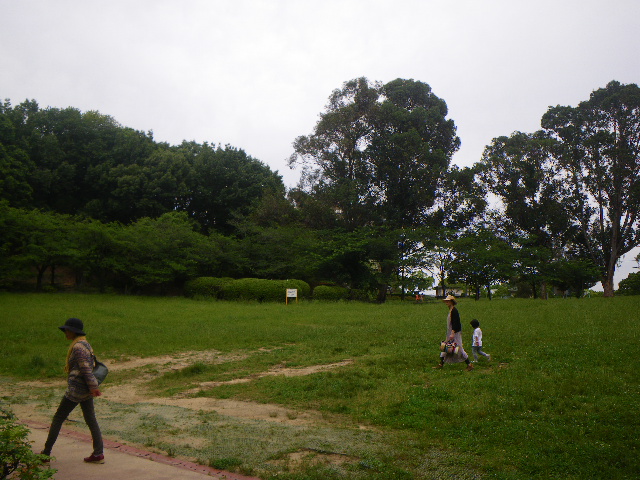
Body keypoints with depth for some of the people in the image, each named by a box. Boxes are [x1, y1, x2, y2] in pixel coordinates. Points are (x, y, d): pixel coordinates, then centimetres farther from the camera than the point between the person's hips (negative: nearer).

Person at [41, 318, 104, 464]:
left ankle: (46, 453, 16)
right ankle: (98, 453, 10)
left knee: (58, 419, 6)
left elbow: (86, 369, -20)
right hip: (86, 390, 9)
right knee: (91, 420, 9)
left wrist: (93, 386, -19)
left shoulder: (78, 347, -16)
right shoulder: (85, 344, 14)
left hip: (76, 389, -9)